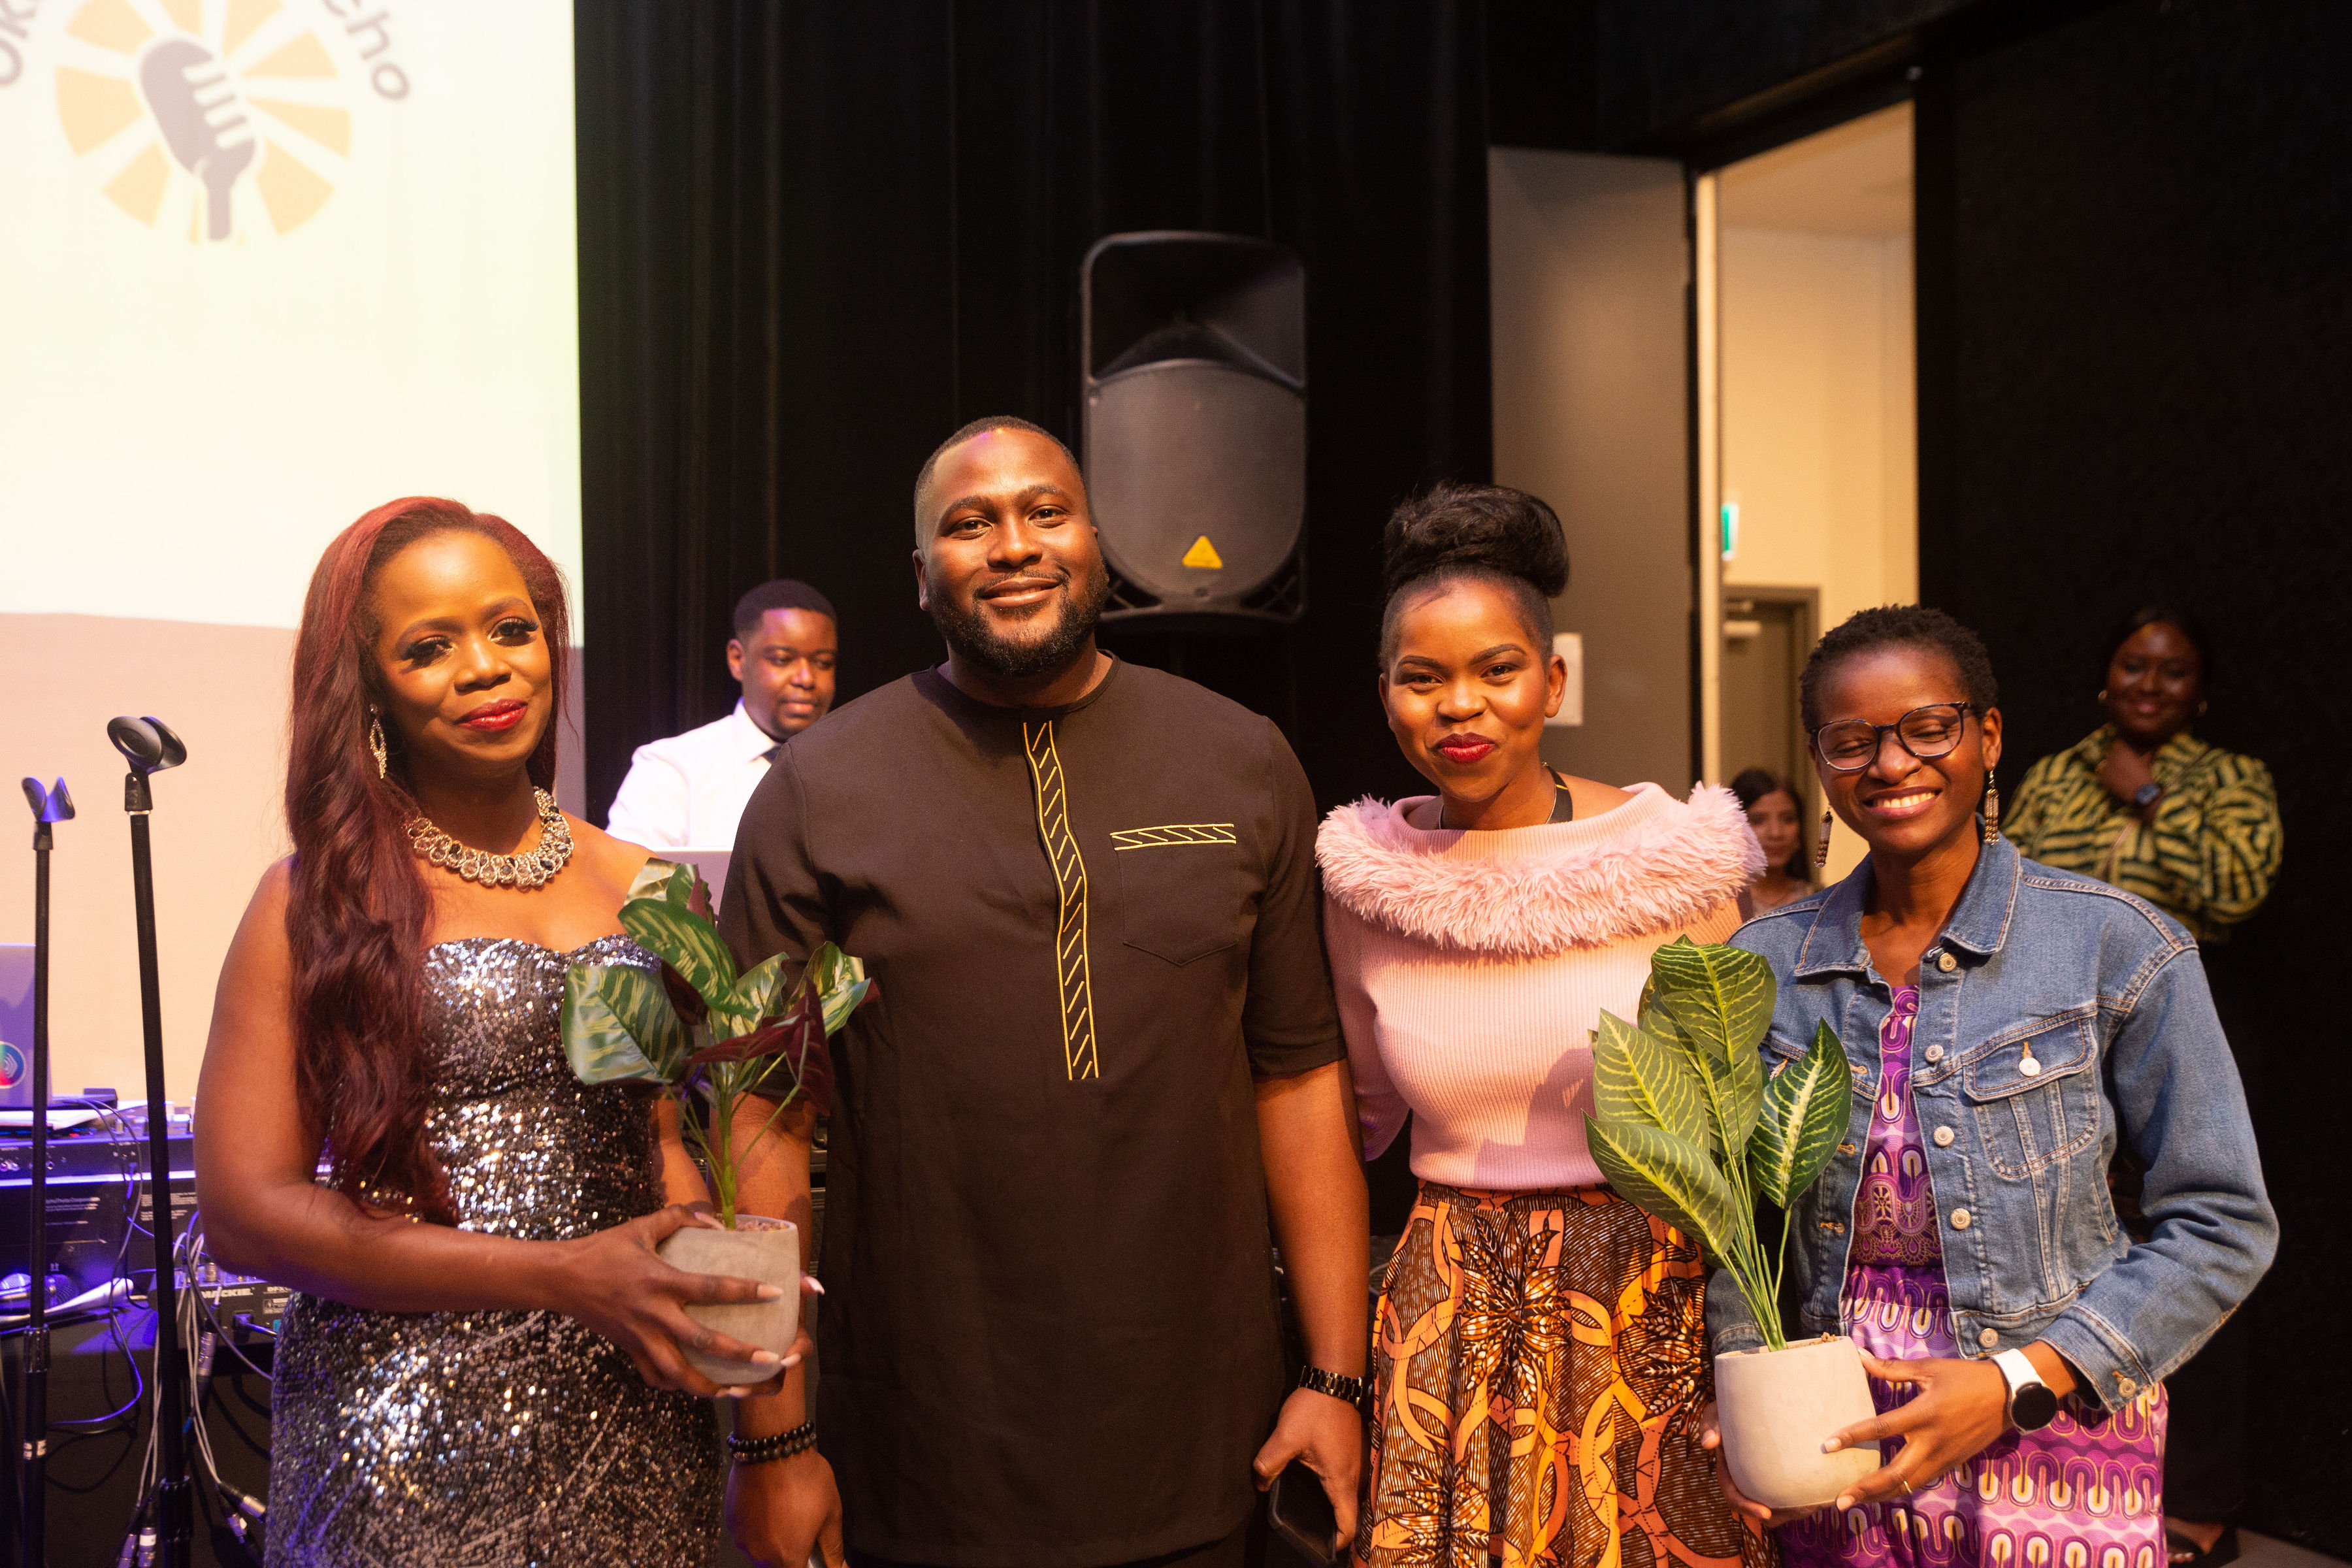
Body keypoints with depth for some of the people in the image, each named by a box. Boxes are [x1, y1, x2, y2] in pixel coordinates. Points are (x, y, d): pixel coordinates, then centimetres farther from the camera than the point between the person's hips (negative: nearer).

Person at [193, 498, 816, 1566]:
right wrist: (561, 1277, -18)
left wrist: (723, 1295, -9)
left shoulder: (637, 888, 7)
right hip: (410, 1437, -4)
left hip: (635, 1426, 4)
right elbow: (245, 1212, -10)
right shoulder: (319, 900, -5)